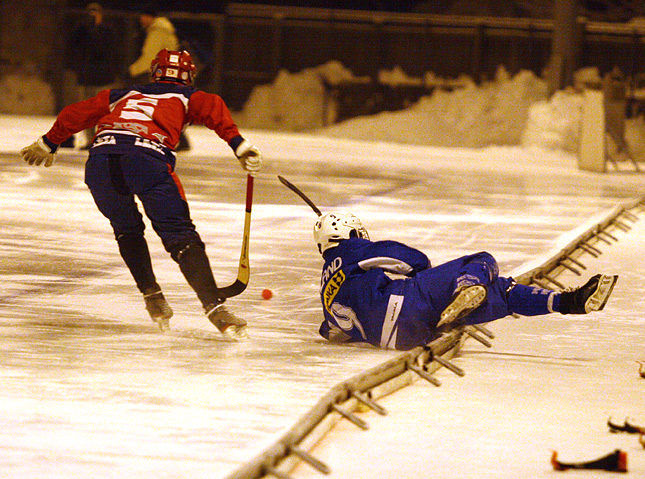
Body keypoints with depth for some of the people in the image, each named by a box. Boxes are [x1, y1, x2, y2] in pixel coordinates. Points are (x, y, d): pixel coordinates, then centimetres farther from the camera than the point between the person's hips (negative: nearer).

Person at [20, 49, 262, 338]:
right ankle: (215, 307, -18)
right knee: (180, 236, -2)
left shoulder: (122, 96, 38)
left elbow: (76, 114, 40)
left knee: (127, 229, 28)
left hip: (100, 159, 3)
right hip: (146, 160, -3)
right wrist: (239, 145, 0)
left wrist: (48, 144, 53)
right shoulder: (185, 97, 28)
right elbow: (212, 108, 8)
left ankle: (152, 297, 17)